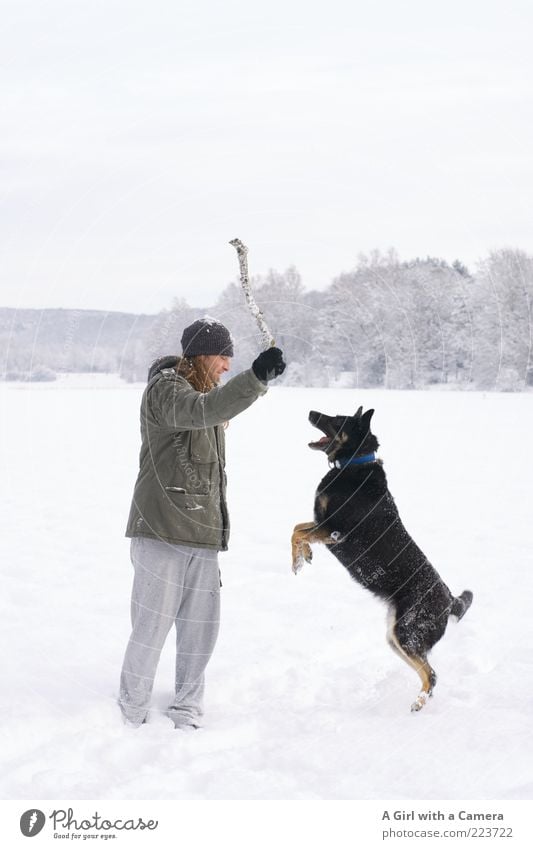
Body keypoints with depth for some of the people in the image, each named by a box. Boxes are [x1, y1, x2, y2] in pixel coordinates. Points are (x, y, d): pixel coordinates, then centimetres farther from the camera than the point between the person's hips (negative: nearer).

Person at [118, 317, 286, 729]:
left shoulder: (203, 390, 19)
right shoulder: (165, 388, -10)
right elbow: (202, 410, -33)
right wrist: (256, 377, -43)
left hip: (203, 532, 8)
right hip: (163, 530, -8)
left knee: (201, 627, 8)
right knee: (153, 625, -4)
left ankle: (186, 712, 19)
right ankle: (133, 713, 9)